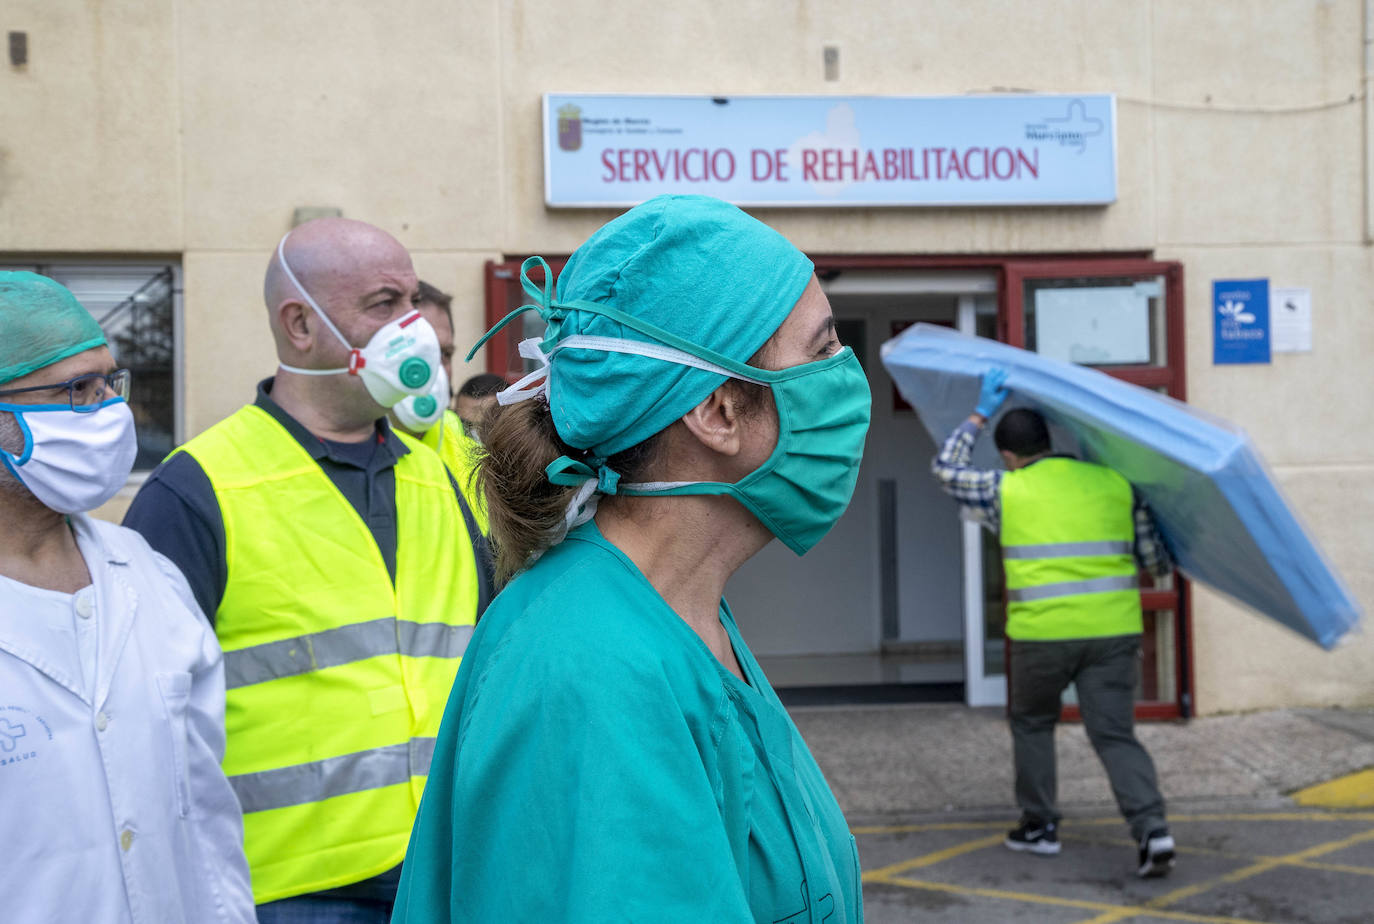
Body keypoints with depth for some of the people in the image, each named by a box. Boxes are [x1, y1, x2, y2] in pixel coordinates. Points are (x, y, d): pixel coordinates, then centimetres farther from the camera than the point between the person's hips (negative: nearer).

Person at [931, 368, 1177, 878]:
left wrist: (980, 414, 25)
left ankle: (1039, 825, 25)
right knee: (1114, 734, 4)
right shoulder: (1116, 485, 9)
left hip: (1042, 634, -2)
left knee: (1032, 724, 21)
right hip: (1113, 630, 2)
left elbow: (946, 468, 20)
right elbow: (1156, 561, 11)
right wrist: (1166, 563, 34)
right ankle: (1152, 830, -12)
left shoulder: (1004, 491, 3)